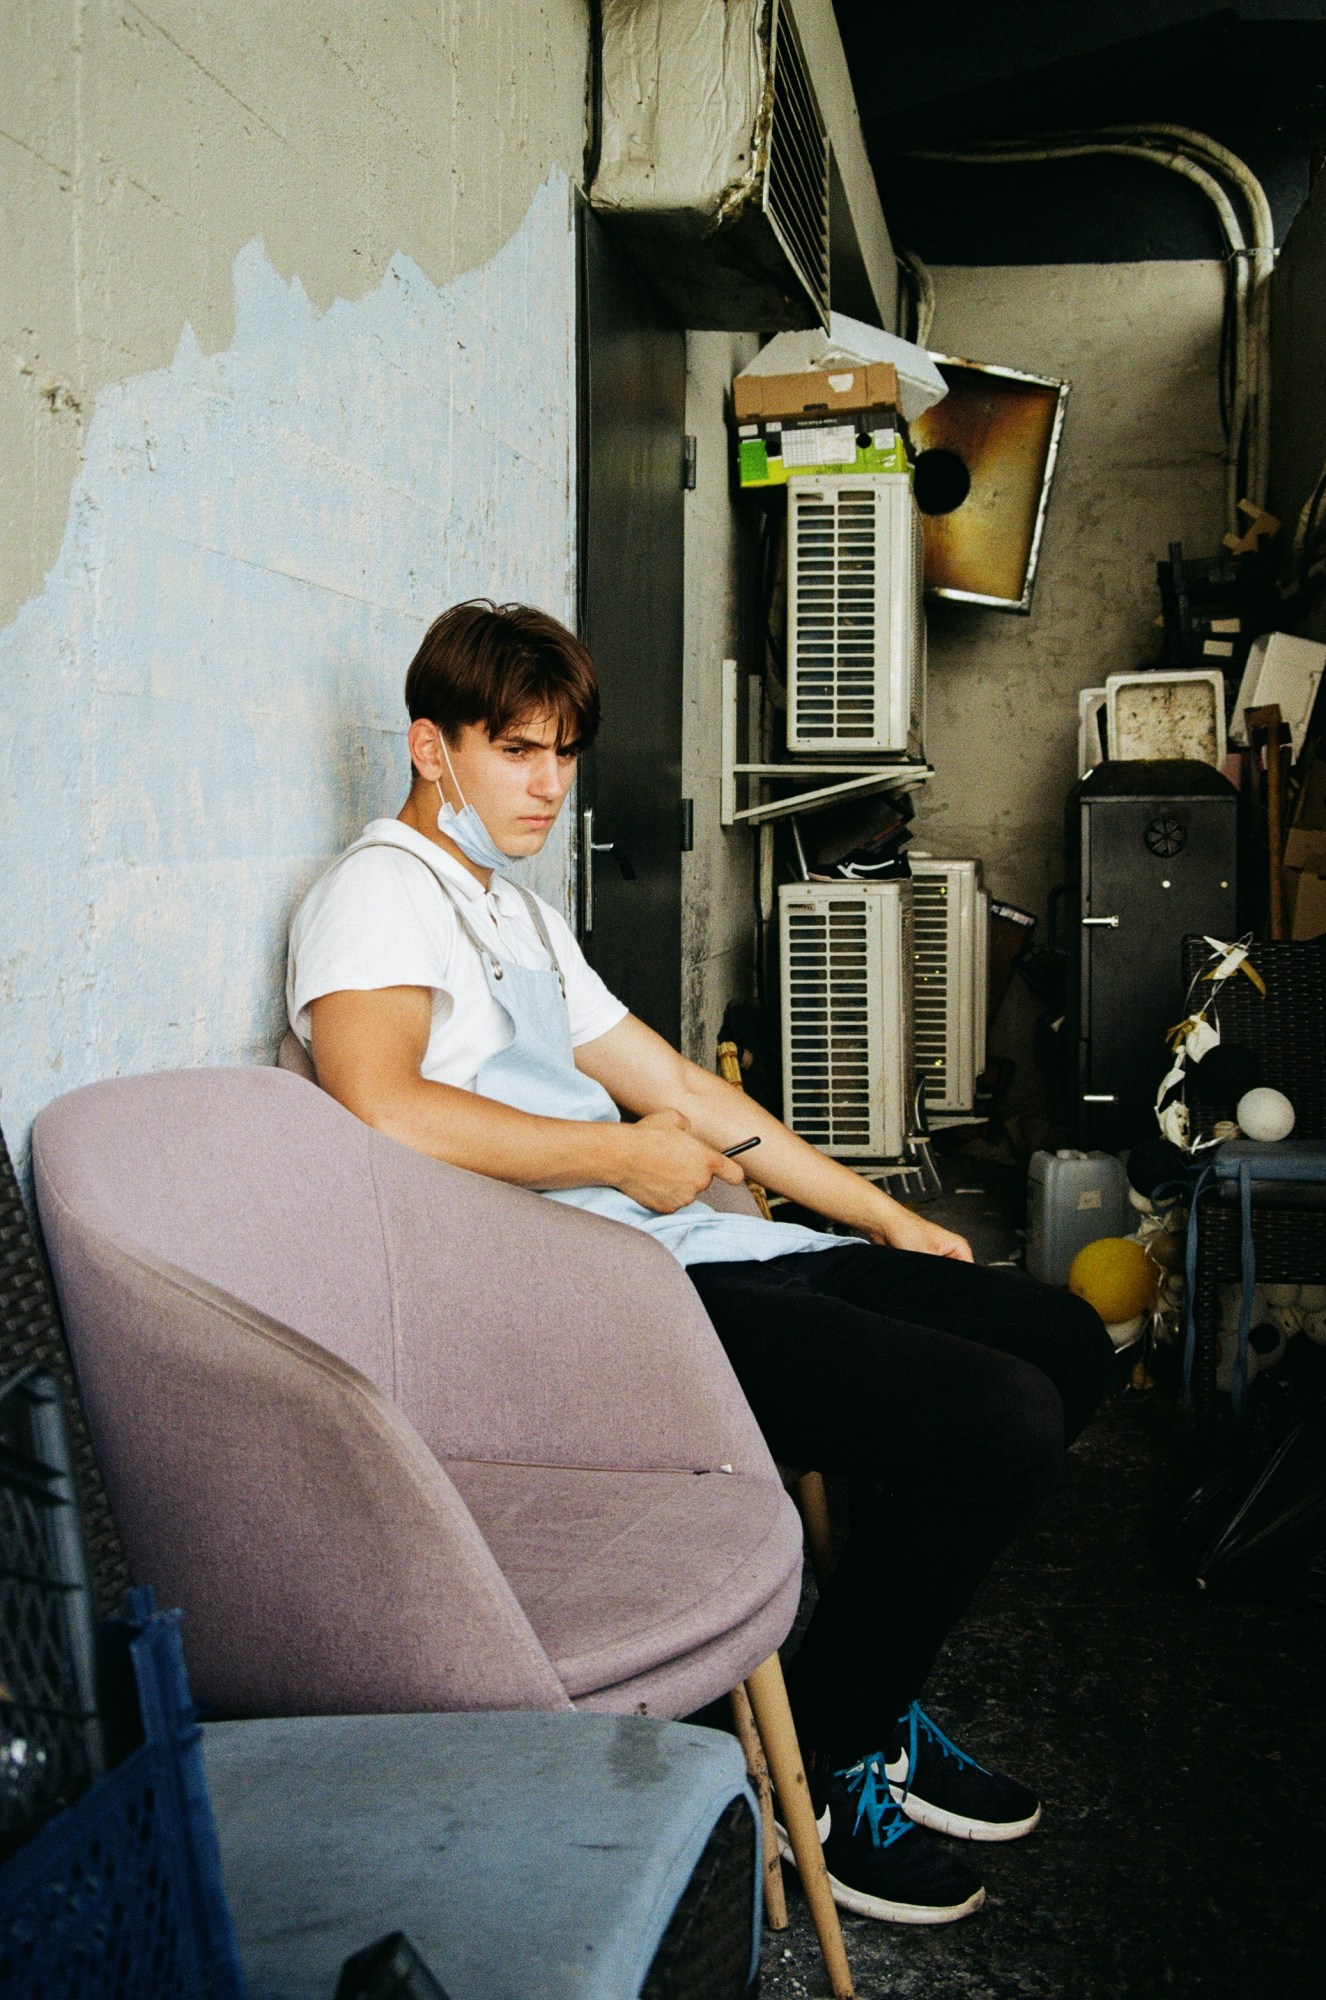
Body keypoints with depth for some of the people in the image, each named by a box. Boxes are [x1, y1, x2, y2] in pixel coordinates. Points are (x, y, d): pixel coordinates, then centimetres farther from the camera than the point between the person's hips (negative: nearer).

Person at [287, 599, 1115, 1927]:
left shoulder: (520, 916, 26)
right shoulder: (378, 893, -5)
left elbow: (677, 1088, 27)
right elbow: (382, 1107, -26)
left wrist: (887, 1220, 25)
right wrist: (628, 1154, -15)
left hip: (695, 1250, 10)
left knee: (1062, 1341, 7)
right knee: (1000, 1418, -21)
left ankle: (869, 1697, 17)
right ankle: (821, 1761, 2)